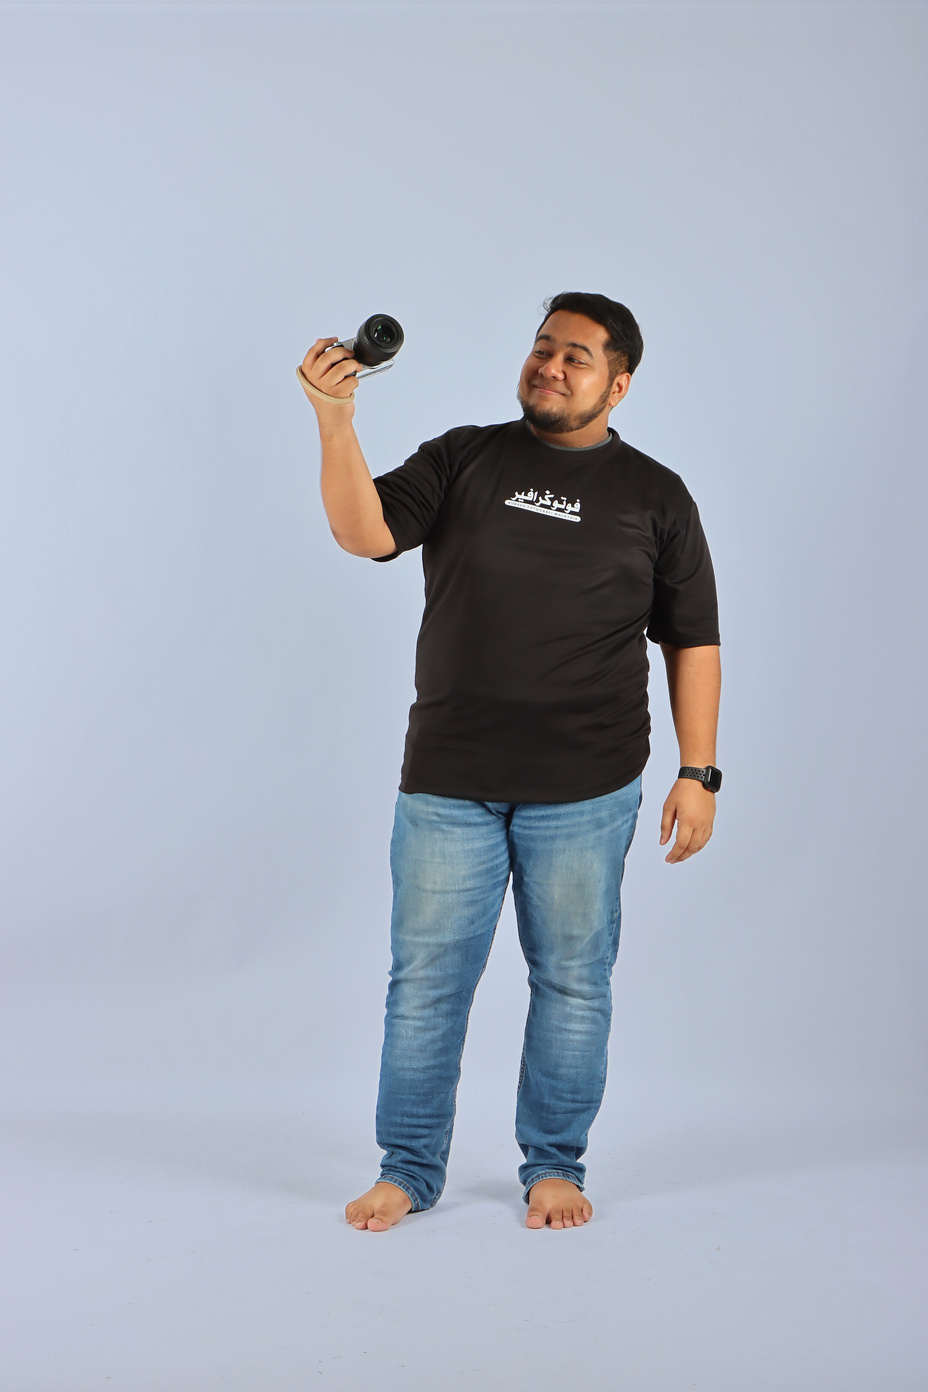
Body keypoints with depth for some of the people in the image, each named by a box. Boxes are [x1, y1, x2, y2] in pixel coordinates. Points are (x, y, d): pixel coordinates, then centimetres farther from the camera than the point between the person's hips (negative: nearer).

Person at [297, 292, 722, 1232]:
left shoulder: (654, 497, 7)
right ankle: (408, 1169, 19)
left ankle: (554, 1166, 24)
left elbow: (692, 643, 7)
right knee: (427, 977, 5)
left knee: (572, 980, 7)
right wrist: (335, 423, -21)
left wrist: (698, 773, -1)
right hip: (448, 781, 1)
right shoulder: (463, 459, 8)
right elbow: (364, 532, -7)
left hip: (585, 791, 0)